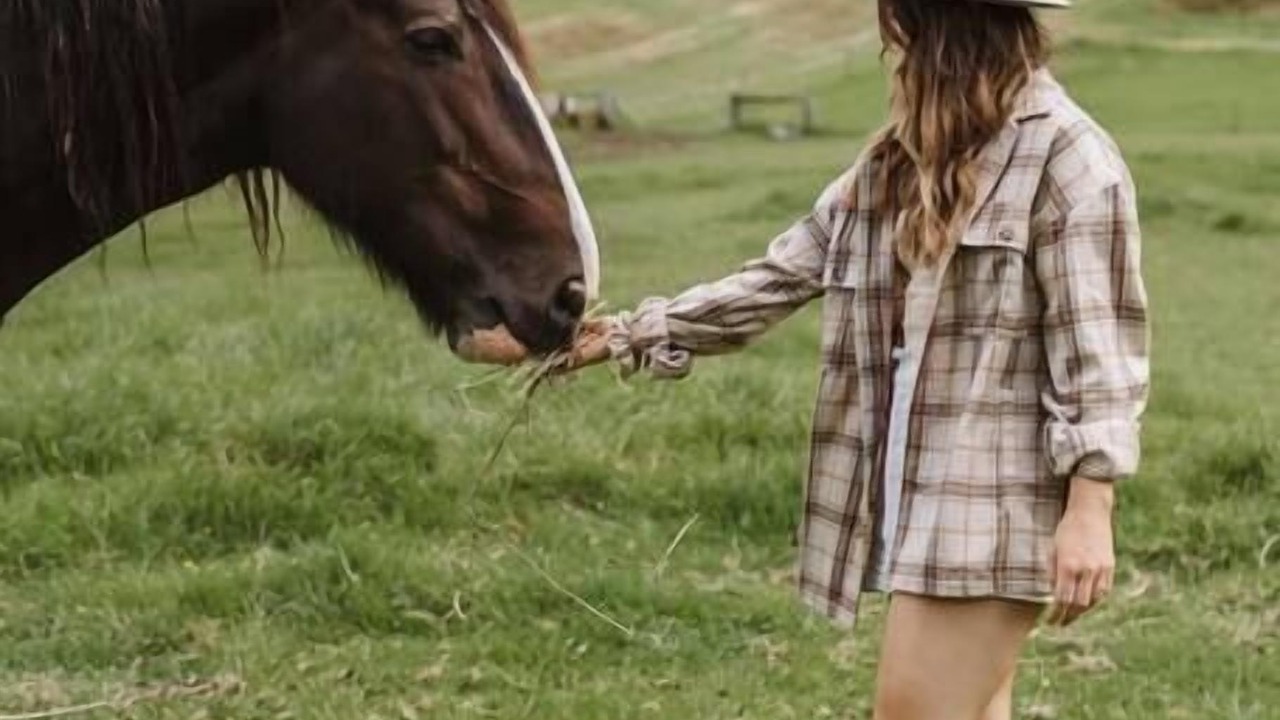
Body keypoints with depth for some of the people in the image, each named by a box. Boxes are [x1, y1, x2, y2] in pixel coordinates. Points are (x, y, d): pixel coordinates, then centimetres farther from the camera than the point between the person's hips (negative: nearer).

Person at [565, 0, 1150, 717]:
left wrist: (1090, 510, -19)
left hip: (990, 514, -8)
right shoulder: (902, 160, 12)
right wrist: (628, 336, 14)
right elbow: (778, 280, 16)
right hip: (918, 505, 8)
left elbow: (1099, 350, -15)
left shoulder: (1069, 157, -12)